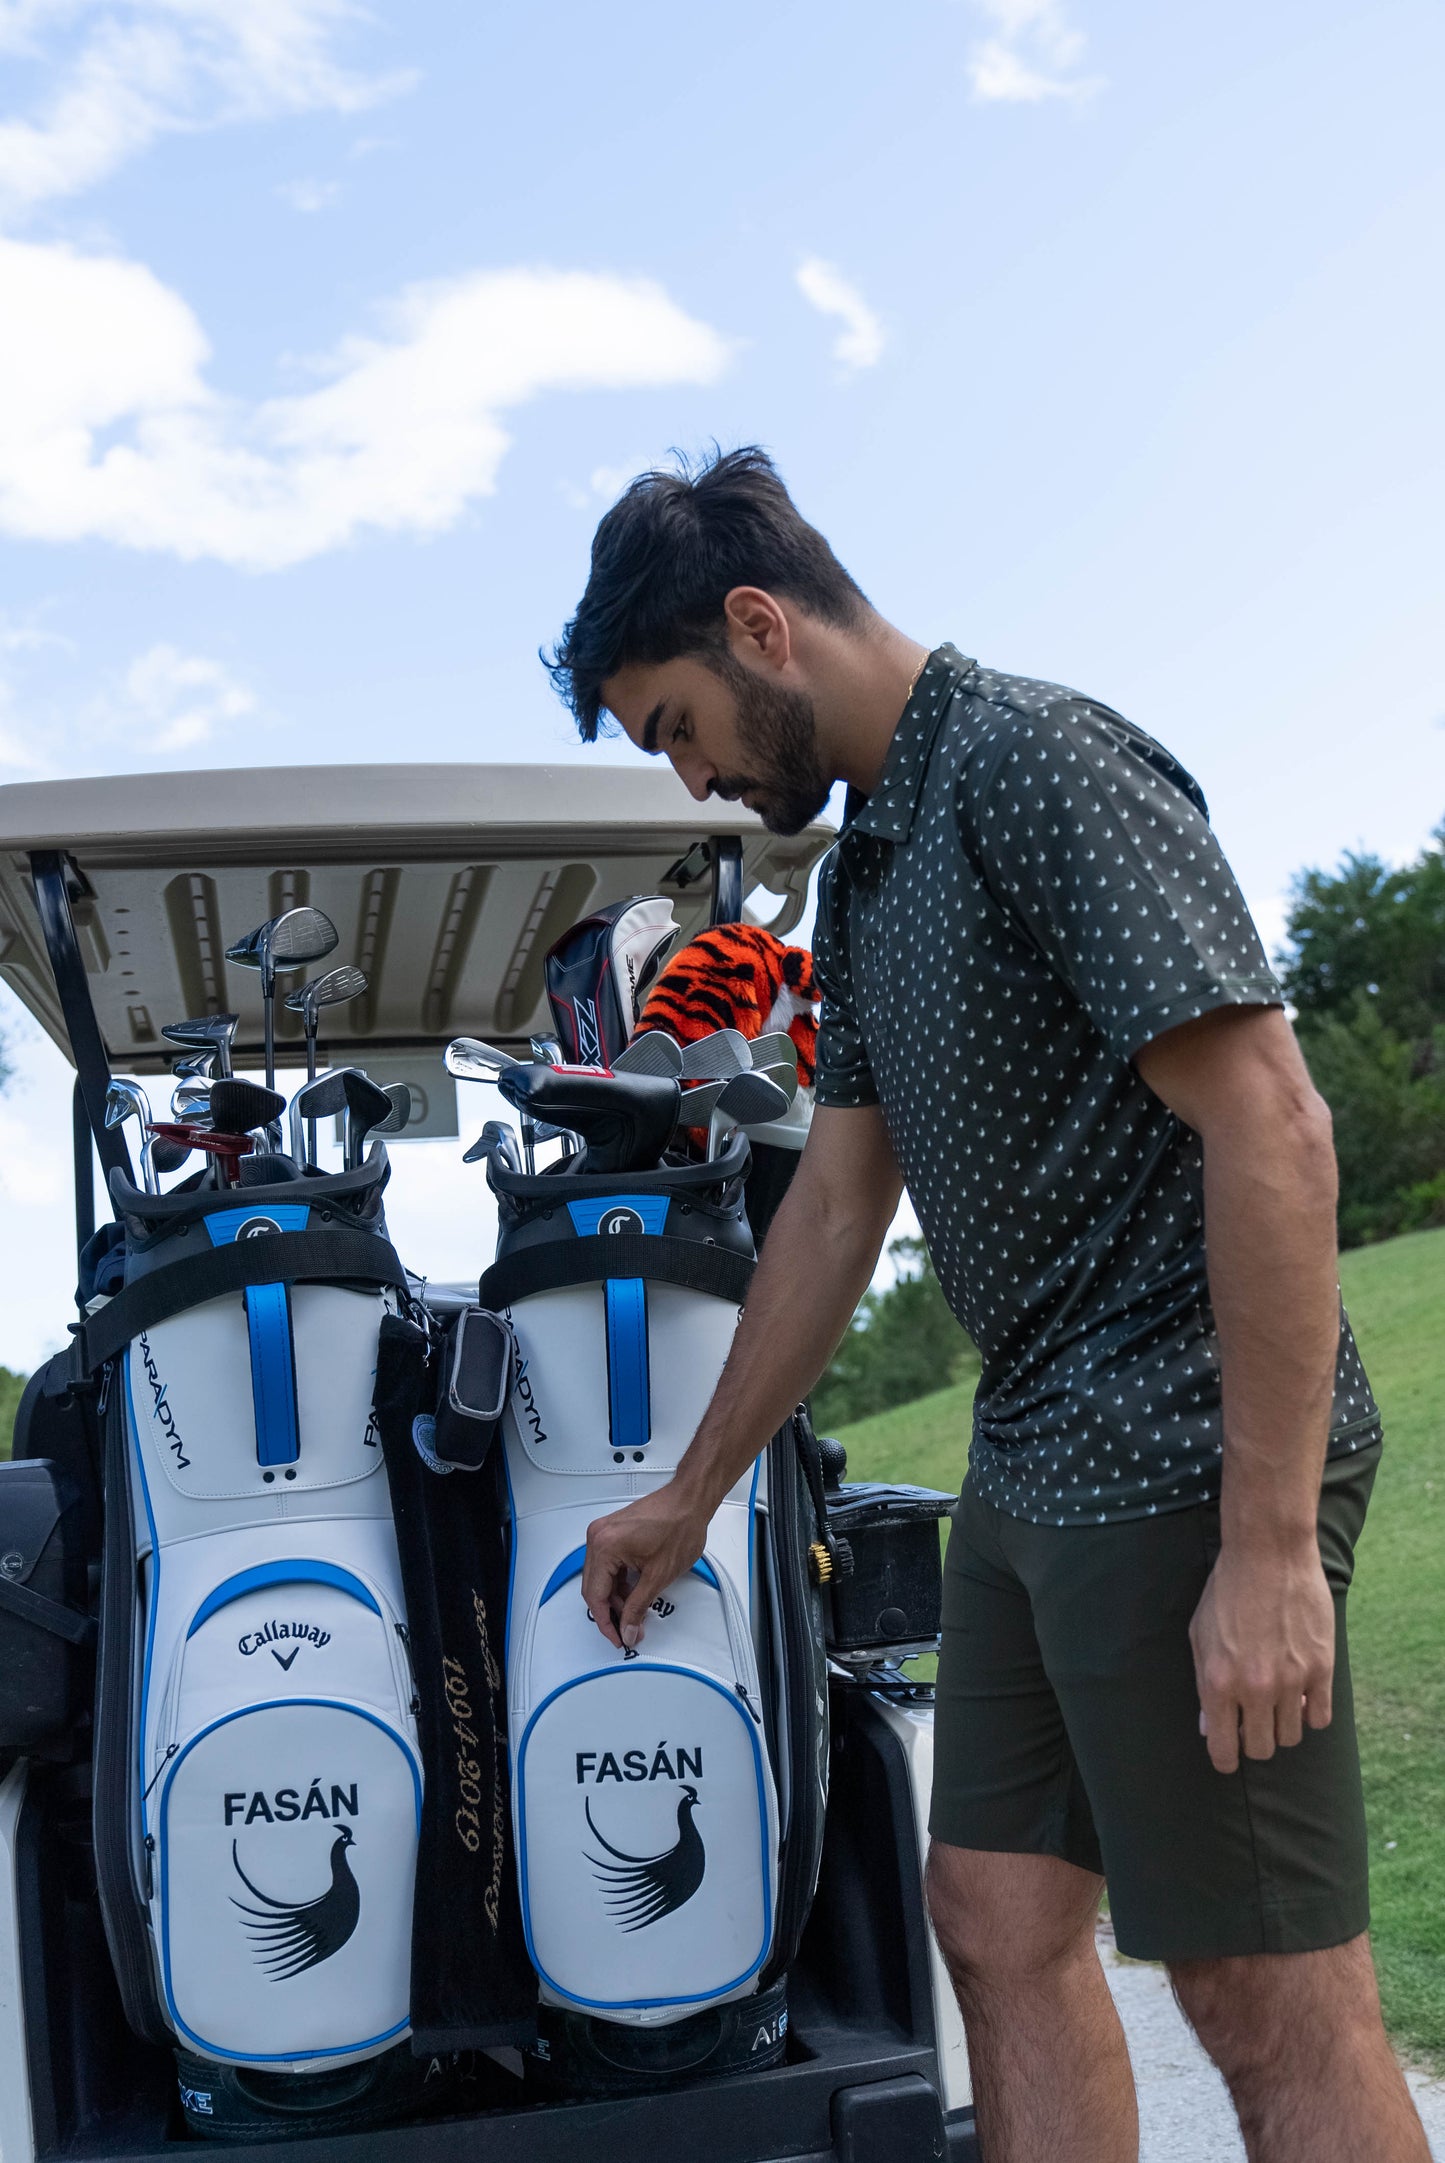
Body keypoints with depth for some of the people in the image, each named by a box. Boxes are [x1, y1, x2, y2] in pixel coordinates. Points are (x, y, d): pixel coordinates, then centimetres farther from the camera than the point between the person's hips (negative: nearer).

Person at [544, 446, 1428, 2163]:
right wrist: (688, 1499, 24)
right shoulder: (865, 871, 16)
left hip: (1186, 1456, -9)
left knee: (1275, 2010, 1)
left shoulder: (1039, 761, -12)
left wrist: (1271, 1547, -21)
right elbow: (834, 1211, 20)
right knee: (1001, 1929, 13)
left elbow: (1270, 1129, -20)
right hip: (1030, 1468, 9)